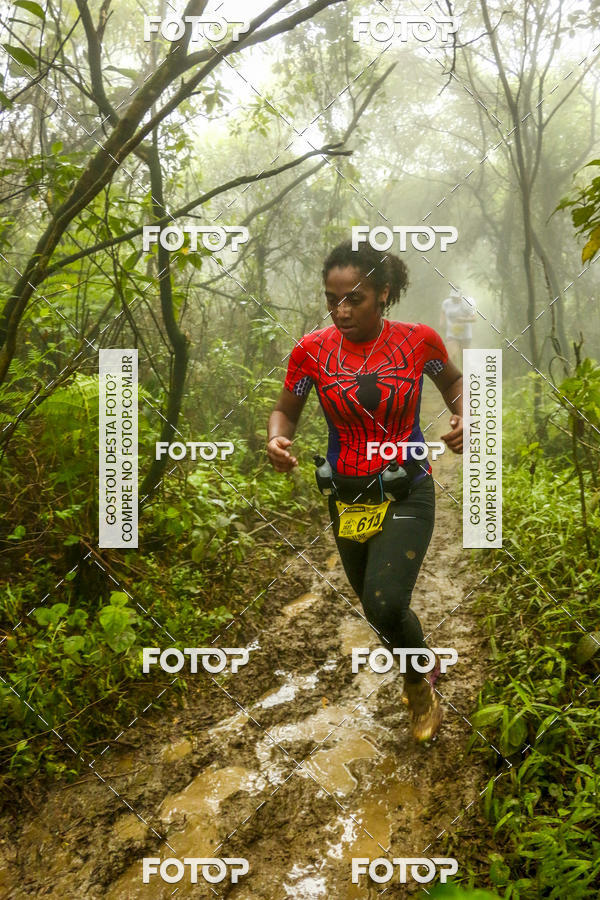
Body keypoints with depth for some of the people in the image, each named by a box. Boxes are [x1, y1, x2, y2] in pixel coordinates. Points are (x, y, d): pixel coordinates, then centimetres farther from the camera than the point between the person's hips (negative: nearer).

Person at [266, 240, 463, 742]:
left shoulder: (418, 341, -9)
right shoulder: (312, 351, -8)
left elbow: (454, 383, 11)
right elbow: (286, 410, 6)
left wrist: (463, 419, -9)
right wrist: (277, 439, -16)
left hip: (406, 493, -3)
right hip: (347, 497, 3)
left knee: (385, 604, -21)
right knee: (378, 608, 16)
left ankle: (419, 681, 13)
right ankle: (423, 669, 49)